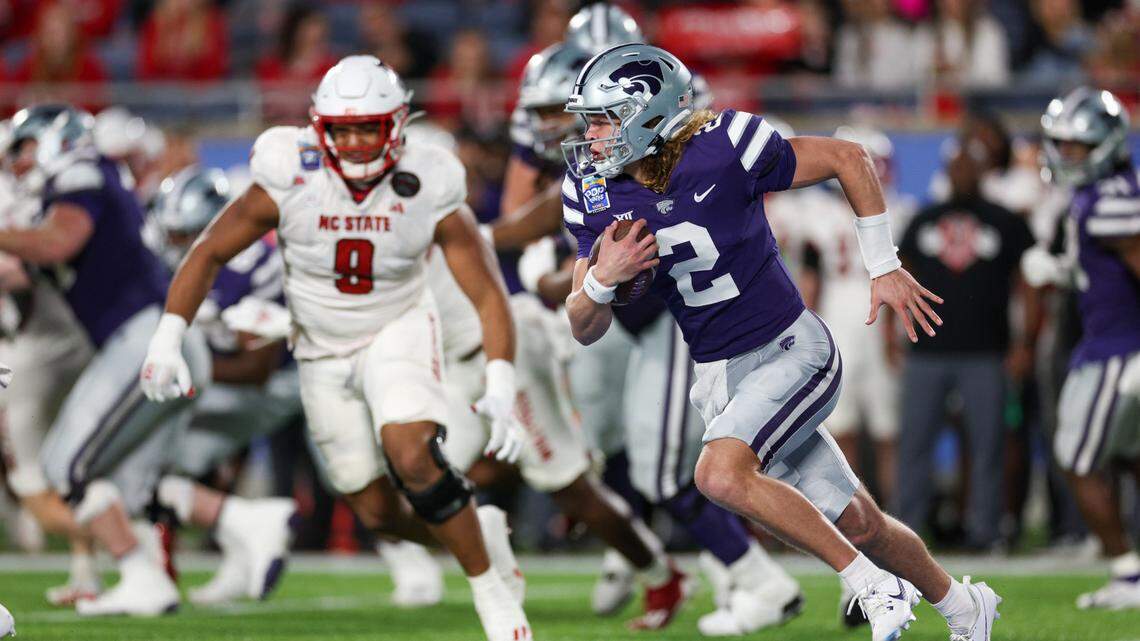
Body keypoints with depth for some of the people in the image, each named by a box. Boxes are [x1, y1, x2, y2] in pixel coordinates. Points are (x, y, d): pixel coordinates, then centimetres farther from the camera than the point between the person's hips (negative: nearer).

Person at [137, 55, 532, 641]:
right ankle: (479, 529, 31)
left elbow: (487, 295, -16)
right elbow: (209, 252, -10)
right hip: (322, 351, 2)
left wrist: (501, 388, -29)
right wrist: (168, 337, -21)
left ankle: (491, 590, -11)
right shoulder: (289, 182, -21)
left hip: (398, 331, -2)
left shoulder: (428, 192, -20)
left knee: (411, 459, -28)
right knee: (377, 513, 1)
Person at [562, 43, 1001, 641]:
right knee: (857, 527, 10)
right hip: (717, 377, 5)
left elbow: (848, 159, -7)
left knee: (721, 474, -29)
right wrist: (601, 279, -22)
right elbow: (585, 329, 1)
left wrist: (884, 268, -2)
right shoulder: (594, 191, -5)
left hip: (790, 351, -5)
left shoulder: (722, 150, -20)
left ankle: (875, 586, -14)